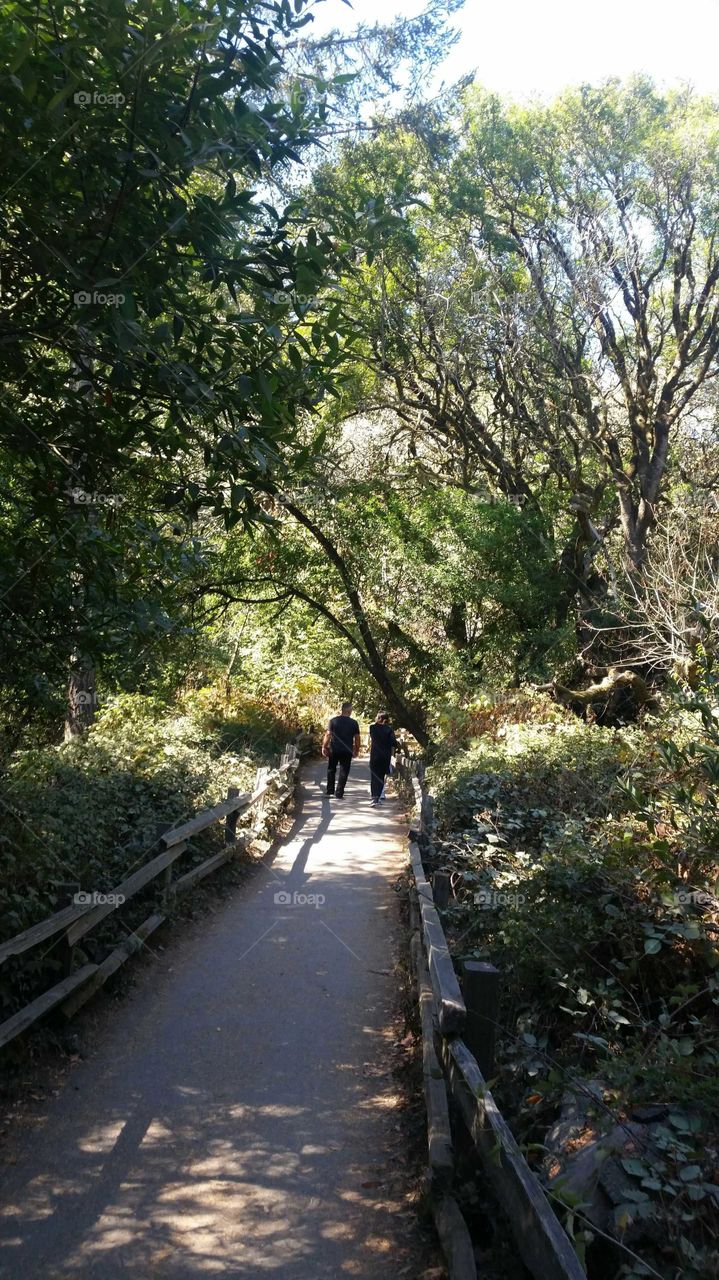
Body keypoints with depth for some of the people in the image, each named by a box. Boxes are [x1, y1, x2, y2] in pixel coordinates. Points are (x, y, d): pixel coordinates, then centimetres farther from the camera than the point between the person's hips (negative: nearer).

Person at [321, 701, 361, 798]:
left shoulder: (333, 720, -4)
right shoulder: (354, 723, -2)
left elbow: (328, 735, -6)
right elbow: (357, 738, 1)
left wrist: (324, 747, 2)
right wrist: (356, 750, 12)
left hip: (334, 750, 0)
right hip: (347, 751, 0)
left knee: (331, 769, 17)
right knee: (344, 772, 6)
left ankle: (330, 791, 17)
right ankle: (339, 793, 4)